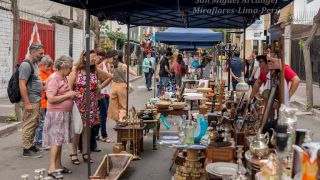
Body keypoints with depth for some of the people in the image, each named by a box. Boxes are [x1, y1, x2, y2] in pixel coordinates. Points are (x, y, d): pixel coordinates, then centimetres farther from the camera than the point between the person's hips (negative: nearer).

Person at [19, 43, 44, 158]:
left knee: (34, 125, 16)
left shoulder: (34, 64, 15)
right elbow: (22, 85, -20)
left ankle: (31, 145, 26)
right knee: (29, 125, -4)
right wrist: (27, 103, -23)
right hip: (30, 101, -10)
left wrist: (44, 82, 14)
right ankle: (27, 149, 3)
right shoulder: (26, 65, -14)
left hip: (36, 101, 10)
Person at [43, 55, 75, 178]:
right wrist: (68, 95, -18)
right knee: (56, 140, -8)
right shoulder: (54, 79, -15)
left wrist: (72, 94, 8)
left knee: (60, 140, 12)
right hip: (56, 114, -9)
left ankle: (58, 165, 20)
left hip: (65, 113, 9)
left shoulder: (63, 78, 12)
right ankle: (52, 168, -5)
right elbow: (51, 99, -23)